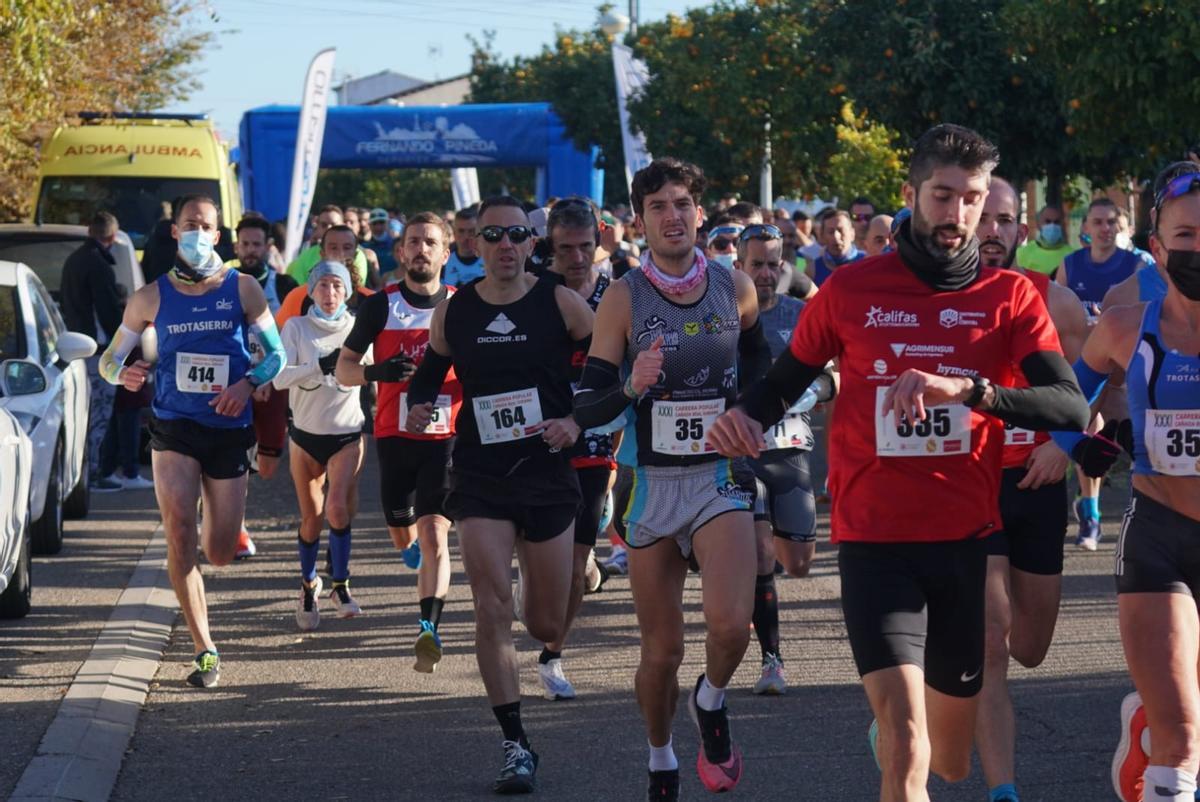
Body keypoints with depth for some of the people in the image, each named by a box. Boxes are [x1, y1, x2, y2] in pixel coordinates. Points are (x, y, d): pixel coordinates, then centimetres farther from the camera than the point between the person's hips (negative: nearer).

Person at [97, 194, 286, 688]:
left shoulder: (241, 289, 0)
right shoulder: (152, 297, 2)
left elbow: (276, 353, 3)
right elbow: (110, 359, 7)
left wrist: (249, 382, -17)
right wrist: (122, 374, -18)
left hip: (228, 430, 0)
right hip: (174, 429, 0)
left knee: (219, 554, 5)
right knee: (179, 537, -17)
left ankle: (224, 526, 45)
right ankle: (205, 651, -13)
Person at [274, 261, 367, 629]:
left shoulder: (358, 328, 1)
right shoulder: (296, 327, -1)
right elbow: (280, 377, -15)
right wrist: (321, 365, -27)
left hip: (347, 435, 0)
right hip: (307, 435, 0)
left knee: (338, 508, -18)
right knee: (311, 518, 4)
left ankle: (340, 585, -2)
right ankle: (309, 584, 27)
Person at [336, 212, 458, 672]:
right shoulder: (381, 306, 1)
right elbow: (344, 368, 4)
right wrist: (376, 372, -17)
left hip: (446, 435, -1)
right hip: (394, 435, 2)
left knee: (434, 533, -15)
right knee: (402, 532, 13)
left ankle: (429, 629, -19)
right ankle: (417, 550, 50)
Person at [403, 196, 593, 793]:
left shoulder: (560, 303, -4)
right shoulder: (452, 312, 2)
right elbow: (428, 373, 16)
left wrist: (577, 421, -13)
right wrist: (418, 408, -5)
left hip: (547, 472, 0)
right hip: (480, 477, 0)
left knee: (546, 624, 8)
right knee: (493, 610, -13)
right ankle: (516, 746, -6)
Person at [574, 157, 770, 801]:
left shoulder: (735, 287, 1)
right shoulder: (623, 298, -6)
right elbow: (586, 409, -8)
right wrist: (632, 388, -26)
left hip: (720, 479, 1)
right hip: (653, 485, 0)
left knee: (730, 624, -22)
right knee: (662, 650, 7)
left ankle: (711, 702, 12)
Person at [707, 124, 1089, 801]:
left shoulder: (1011, 297, 2)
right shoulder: (850, 290, 2)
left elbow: (1072, 408, -12)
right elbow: (787, 381, 16)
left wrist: (968, 389, -27)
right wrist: (747, 417, -8)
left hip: (967, 540, 2)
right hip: (875, 540, -2)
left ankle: (890, 727, 51)